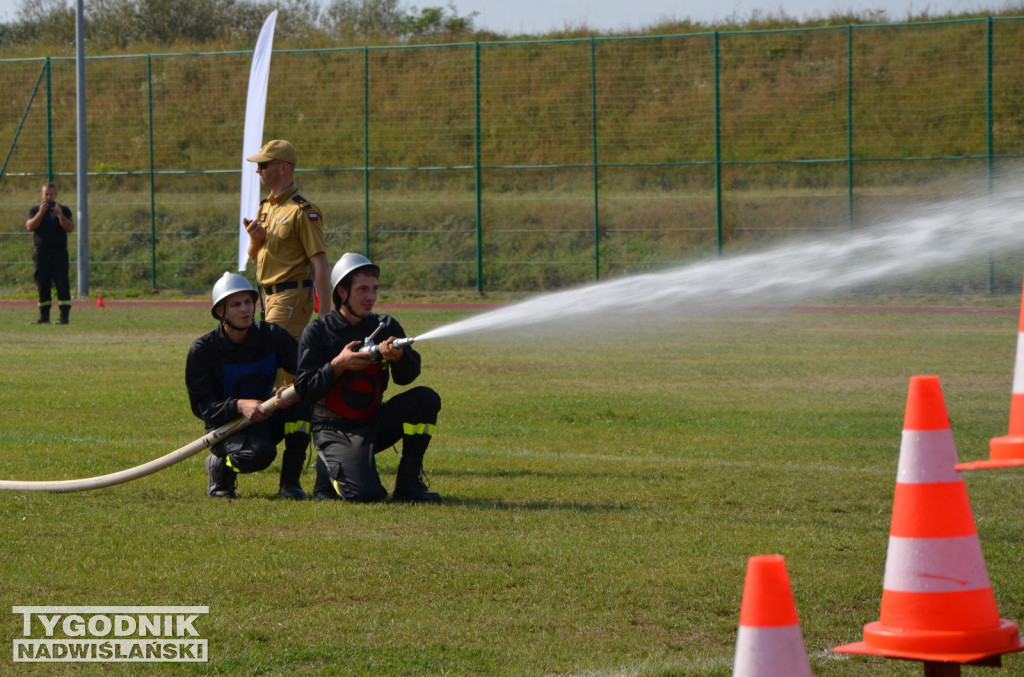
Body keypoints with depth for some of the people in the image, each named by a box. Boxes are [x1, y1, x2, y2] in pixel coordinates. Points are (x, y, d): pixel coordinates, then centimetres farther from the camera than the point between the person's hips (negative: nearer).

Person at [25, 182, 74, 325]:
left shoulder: (64, 209, 7)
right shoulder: (35, 210, 11)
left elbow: (70, 228, -4)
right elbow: (30, 227, -5)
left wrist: (60, 214, -17)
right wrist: (41, 212, -15)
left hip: (59, 253, -2)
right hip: (41, 253, 2)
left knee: (62, 285, -8)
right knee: (42, 286, 4)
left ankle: (64, 316, -10)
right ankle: (44, 316, 10)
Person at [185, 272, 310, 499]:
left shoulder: (272, 335, -4)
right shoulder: (202, 349, -11)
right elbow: (201, 405, -14)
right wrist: (239, 406, -31)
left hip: (267, 420, 4)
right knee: (258, 454, -37)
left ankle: (290, 483, -16)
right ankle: (220, 466, 0)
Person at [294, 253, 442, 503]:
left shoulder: (386, 327, 6)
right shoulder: (317, 332, -5)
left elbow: (407, 376, -6)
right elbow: (304, 390, -11)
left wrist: (398, 356, -28)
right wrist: (338, 365, -24)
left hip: (374, 422, 5)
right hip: (335, 431, -5)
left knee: (427, 398, -18)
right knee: (365, 492, -27)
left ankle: (408, 482, -8)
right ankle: (327, 470, 9)